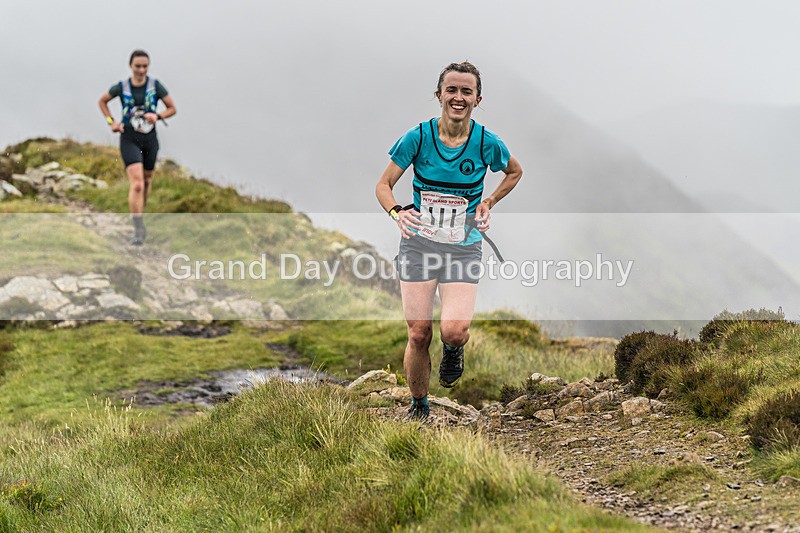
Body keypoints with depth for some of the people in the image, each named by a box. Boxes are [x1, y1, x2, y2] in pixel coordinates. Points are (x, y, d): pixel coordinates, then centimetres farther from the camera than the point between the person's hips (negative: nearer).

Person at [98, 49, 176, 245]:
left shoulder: (155, 86, -3)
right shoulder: (122, 87, -3)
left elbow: (172, 108, 3)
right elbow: (102, 101, 14)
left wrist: (157, 116, -16)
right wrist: (111, 122, 2)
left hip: (149, 139, 3)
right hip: (129, 139, -2)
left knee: (146, 181, 18)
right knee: (137, 184, -17)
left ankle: (139, 215, 44)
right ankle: (138, 231, -18)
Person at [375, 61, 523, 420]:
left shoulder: (487, 143, -5)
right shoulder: (418, 137, -7)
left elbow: (515, 172, 17)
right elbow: (384, 184, 0)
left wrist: (488, 203, 3)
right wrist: (397, 212, -21)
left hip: (464, 247, 0)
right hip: (418, 243, 0)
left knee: (454, 330, -19)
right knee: (418, 334, -3)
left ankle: (453, 349, 20)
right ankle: (419, 408, 19)